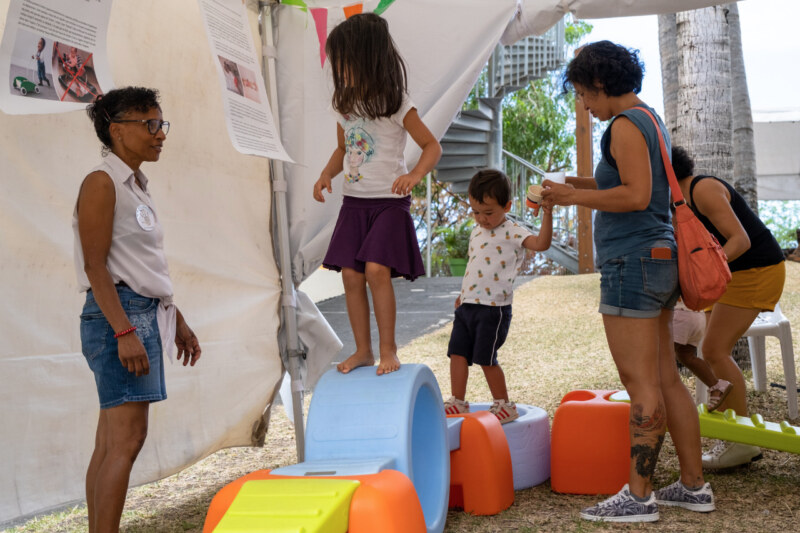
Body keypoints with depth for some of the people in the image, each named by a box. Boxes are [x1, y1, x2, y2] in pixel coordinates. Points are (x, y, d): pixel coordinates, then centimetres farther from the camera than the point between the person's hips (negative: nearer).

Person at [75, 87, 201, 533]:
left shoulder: (136, 185, 18)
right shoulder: (101, 183, -9)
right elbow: (95, 266, -15)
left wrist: (177, 321, 23)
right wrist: (124, 331, -22)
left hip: (146, 316, 9)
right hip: (119, 313, -9)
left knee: (111, 443, 9)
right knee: (127, 438, -14)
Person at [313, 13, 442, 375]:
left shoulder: (396, 104, -9)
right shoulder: (345, 105, 8)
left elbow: (432, 146, -5)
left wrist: (414, 175, -23)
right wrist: (326, 175, 3)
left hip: (389, 201, -6)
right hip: (354, 202, 6)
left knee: (376, 270, -18)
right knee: (351, 274, 0)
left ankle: (388, 349, -4)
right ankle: (363, 350, 13)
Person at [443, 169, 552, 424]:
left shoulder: (511, 232, -9)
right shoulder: (477, 232, 15)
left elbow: (541, 243, -25)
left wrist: (547, 214, -35)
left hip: (494, 308, -8)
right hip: (467, 305, 8)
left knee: (486, 359, -4)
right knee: (457, 352, 6)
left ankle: (503, 405, 12)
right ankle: (457, 402, 17)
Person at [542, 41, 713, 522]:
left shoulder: (626, 125, -11)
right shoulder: (652, 120, 19)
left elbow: (636, 195, -21)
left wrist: (576, 198, -12)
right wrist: (578, 184, 21)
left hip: (633, 262, -10)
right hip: (658, 261, 10)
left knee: (642, 384, -7)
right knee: (667, 380, 12)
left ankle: (639, 495, -2)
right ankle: (694, 486, 18)